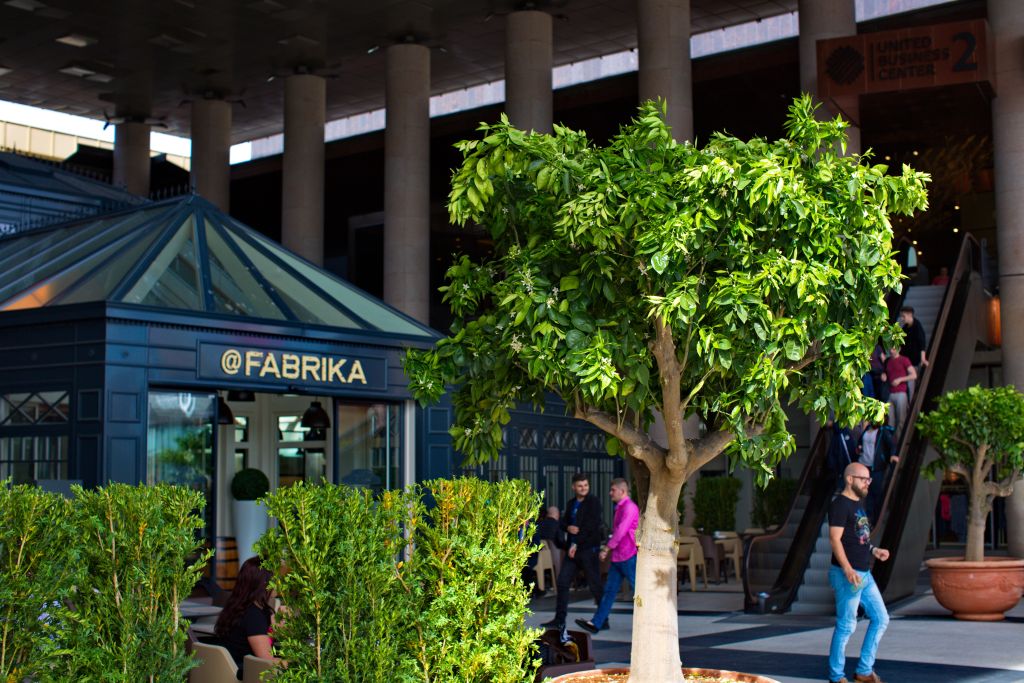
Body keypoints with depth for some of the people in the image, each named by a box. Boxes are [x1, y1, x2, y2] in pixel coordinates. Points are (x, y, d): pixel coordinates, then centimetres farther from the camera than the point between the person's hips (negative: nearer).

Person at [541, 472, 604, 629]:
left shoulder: (593, 503, -7)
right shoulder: (571, 504, 15)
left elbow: (592, 526, -15)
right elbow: (563, 523, 17)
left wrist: (576, 544, -16)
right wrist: (568, 527, -8)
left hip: (588, 549, -7)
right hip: (572, 549, 7)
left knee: (595, 585, -1)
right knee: (562, 583, 5)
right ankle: (559, 620, 11)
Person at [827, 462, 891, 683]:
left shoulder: (858, 503, 16)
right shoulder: (840, 505, -13)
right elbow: (835, 539, -20)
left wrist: (874, 551, 11)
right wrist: (848, 570, -28)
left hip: (864, 574, 10)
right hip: (847, 575, -10)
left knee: (881, 618, 11)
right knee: (846, 626, -3)